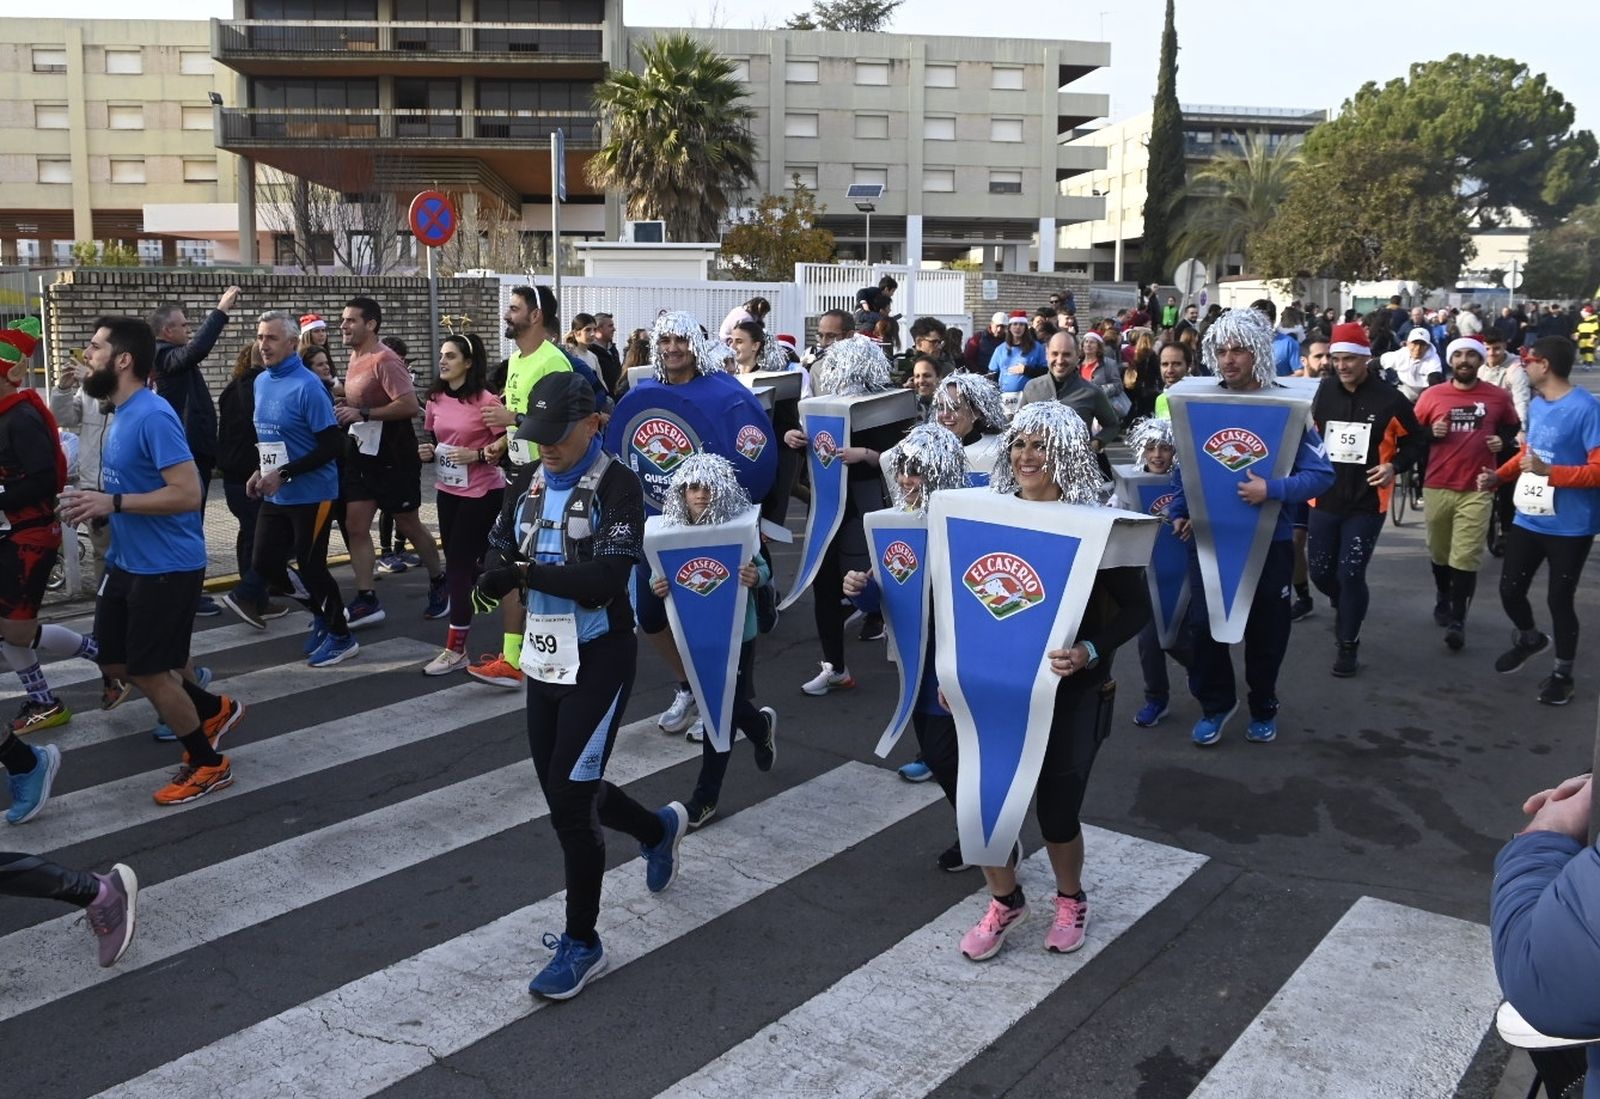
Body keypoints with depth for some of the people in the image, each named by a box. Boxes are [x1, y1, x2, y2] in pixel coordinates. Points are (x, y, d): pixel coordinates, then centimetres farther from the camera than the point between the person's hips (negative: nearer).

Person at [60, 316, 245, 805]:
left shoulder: (152, 416, -21)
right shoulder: (121, 413, 9)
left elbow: (186, 494, -27)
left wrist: (113, 503, -26)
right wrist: (97, 504, 4)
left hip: (166, 568, -10)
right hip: (129, 562, 10)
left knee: (148, 671, 0)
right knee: (114, 663, 17)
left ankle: (209, 765, 17)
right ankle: (214, 710, 32)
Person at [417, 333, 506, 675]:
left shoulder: (485, 400, -14)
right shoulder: (435, 399, 4)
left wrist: (476, 455, -24)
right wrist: (426, 452, -2)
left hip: (482, 493, -6)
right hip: (448, 490, 6)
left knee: (459, 566, -5)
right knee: (458, 565, 12)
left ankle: (455, 650, 1)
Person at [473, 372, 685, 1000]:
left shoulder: (616, 486, -13)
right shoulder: (533, 484, 9)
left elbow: (605, 582, -24)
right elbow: (499, 550, 6)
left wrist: (525, 572, -26)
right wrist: (495, 575, -17)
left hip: (598, 662, -7)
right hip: (545, 659, 8)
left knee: (570, 801, -6)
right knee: (565, 793, 17)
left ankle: (581, 943, 11)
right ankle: (659, 829, 45)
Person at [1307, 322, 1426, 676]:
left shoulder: (1388, 398, -10)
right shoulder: (1323, 392, -3)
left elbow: (1416, 442, 2)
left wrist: (1395, 466, -13)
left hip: (1367, 503, -3)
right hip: (1325, 499, 3)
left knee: (1351, 575, -2)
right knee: (1321, 572, 10)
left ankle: (1348, 645, 15)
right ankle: (1345, 608, 43)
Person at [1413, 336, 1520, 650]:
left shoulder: (1498, 397, 3)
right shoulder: (1432, 396, 2)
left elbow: (1513, 429, 19)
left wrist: (1503, 441, -2)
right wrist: (1431, 433, -11)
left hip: (1477, 489, -1)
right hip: (1437, 487, 1)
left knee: (1466, 557, -7)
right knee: (1439, 553, 15)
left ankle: (1458, 620, -2)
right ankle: (1443, 600, 38)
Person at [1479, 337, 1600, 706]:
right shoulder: (1535, 405, 5)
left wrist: (1549, 472, -31)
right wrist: (1498, 475, 4)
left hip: (1569, 527, -6)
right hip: (1528, 519, 7)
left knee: (1560, 599, 5)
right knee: (1510, 588, 13)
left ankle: (1562, 673, 25)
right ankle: (1529, 638, 43)